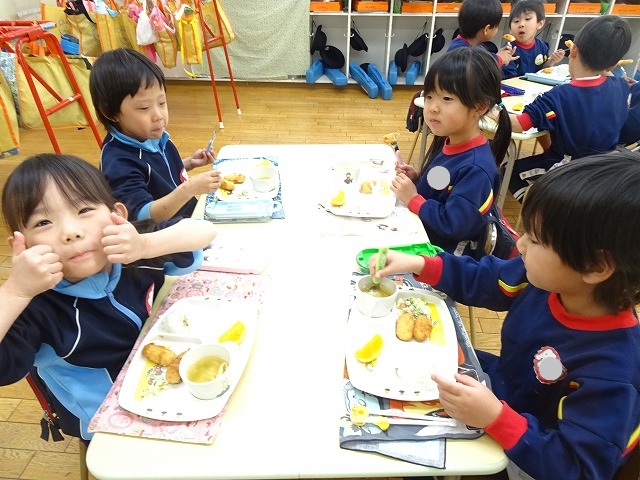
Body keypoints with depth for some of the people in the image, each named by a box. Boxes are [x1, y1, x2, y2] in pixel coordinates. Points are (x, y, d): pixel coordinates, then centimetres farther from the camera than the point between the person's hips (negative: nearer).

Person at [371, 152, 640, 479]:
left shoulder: (612, 371, -36)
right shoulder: (543, 278, -18)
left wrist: (496, 418, -43)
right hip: (500, 387, 6)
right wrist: (418, 264, -9)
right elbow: (480, 280, -1)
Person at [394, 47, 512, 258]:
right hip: (420, 233, 8)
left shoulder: (475, 169, -26)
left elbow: (453, 225, -28)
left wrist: (412, 199, -20)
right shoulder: (447, 141, -1)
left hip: (446, 255, -8)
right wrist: (416, 179, -5)